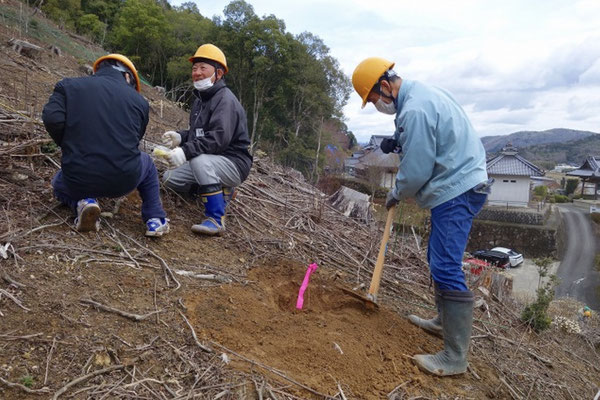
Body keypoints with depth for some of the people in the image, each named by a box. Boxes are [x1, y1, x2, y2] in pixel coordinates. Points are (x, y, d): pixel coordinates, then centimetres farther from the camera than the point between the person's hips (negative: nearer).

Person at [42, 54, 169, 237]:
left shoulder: (68, 85, 5)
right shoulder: (139, 100, 6)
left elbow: (52, 118, -10)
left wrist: (70, 148, 8)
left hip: (78, 179, 1)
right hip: (124, 181, 0)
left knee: (59, 183, 37)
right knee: (146, 163, 35)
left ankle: (82, 202, 2)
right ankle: (155, 220, 21)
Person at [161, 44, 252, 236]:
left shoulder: (225, 100, -18)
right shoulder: (200, 98, 13)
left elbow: (219, 138, -31)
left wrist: (186, 151, -37)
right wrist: (180, 136, -3)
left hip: (234, 163, -10)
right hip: (209, 163, 10)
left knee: (198, 159, -37)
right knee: (170, 178, 6)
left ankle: (216, 219, -31)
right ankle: (221, 190, 15)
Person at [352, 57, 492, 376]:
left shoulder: (414, 110, -22)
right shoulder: (422, 92, 11)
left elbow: (416, 172, -19)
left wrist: (396, 194, 0)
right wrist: (400, 142, 11)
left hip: (456, 191, -11)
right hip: (461, 185, 11)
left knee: (446, 268, -10)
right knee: (439, 259, 20)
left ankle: (455, 358, -2)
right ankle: (444, 321, 37)